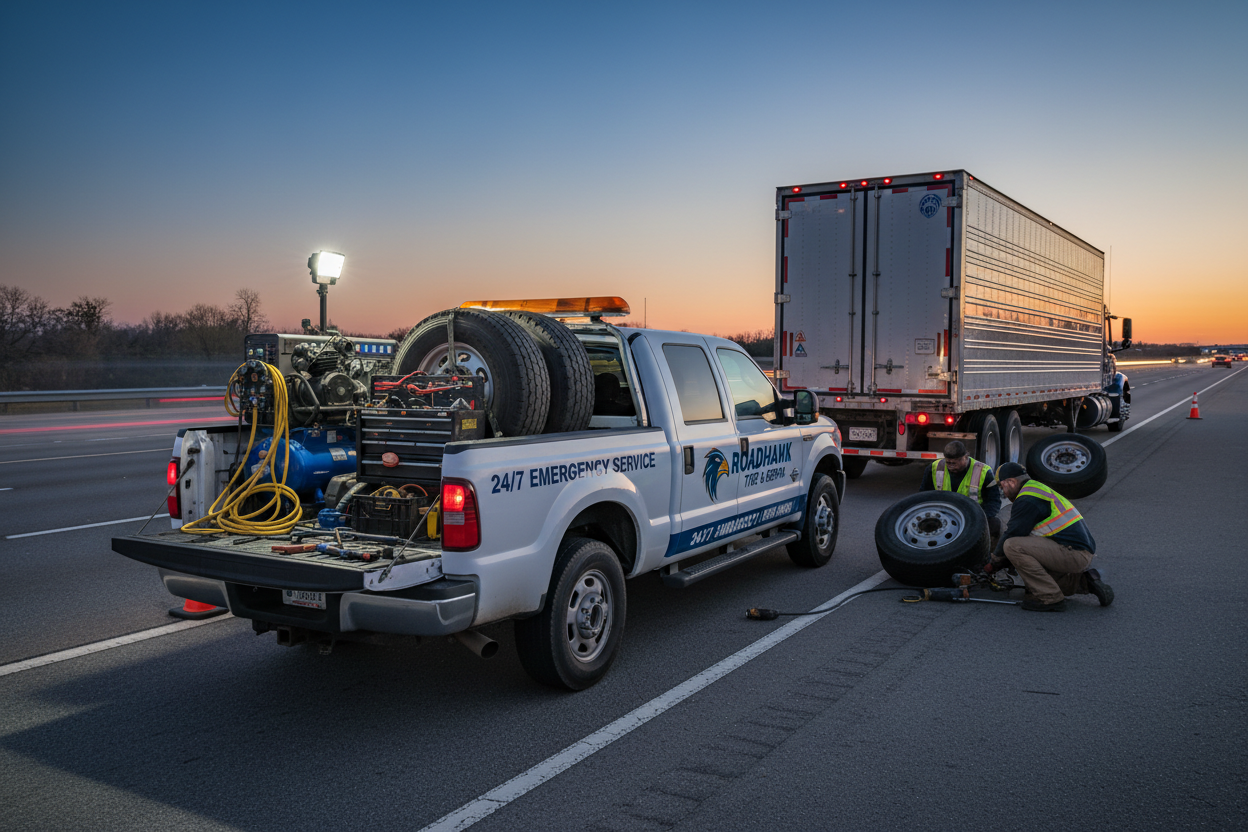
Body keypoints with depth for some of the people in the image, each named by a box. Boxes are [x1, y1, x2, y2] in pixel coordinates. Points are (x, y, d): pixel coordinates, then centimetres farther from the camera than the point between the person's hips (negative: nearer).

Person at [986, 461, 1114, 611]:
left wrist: (994, 561, 4)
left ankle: (1050, 598, -14)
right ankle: (1084, 582, 15)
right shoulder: (1038, 489, 19)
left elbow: (1012, 534, -12)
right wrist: (1002, 561, 23)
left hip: (1073, 553, -11)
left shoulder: (1027, 500, -13)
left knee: (1012, 546, -19)